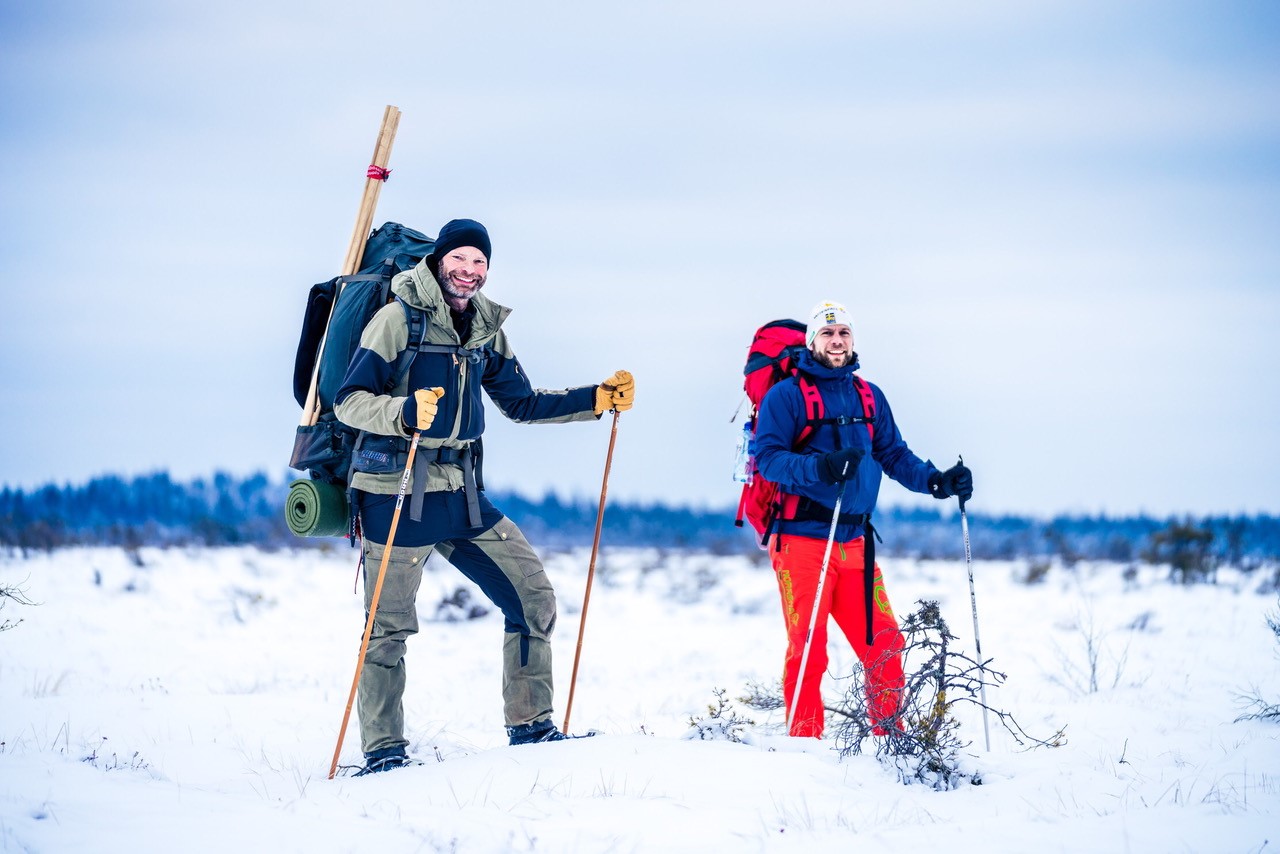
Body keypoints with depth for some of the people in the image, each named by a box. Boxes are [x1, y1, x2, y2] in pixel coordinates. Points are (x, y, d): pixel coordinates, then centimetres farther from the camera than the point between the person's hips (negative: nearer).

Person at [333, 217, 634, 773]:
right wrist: (405, 413, -34)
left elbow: (521, 404, 20)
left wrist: (597, 400, 11)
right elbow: (348, 402, -15)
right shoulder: (399, 319, -10)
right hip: (397, 491, -6)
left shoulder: (486, 328, 9)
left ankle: (530, 727, 16)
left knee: (534, 600, 4)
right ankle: (383, 751, 11)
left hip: (462, 494, 6)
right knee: (389, 628, -2)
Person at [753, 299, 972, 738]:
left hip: (855, 543, 5)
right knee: (808, 649, -5)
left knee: (884, 643, 3)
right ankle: (805, 743, 4)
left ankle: (890, 738, 14)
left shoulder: (869, 397, 15)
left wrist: (936, 480, 1)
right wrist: (818, 468, -26)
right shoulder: (786, 396, -2)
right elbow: (768, 457, -10)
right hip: (802, 539, -5)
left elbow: (893, 455, 17)